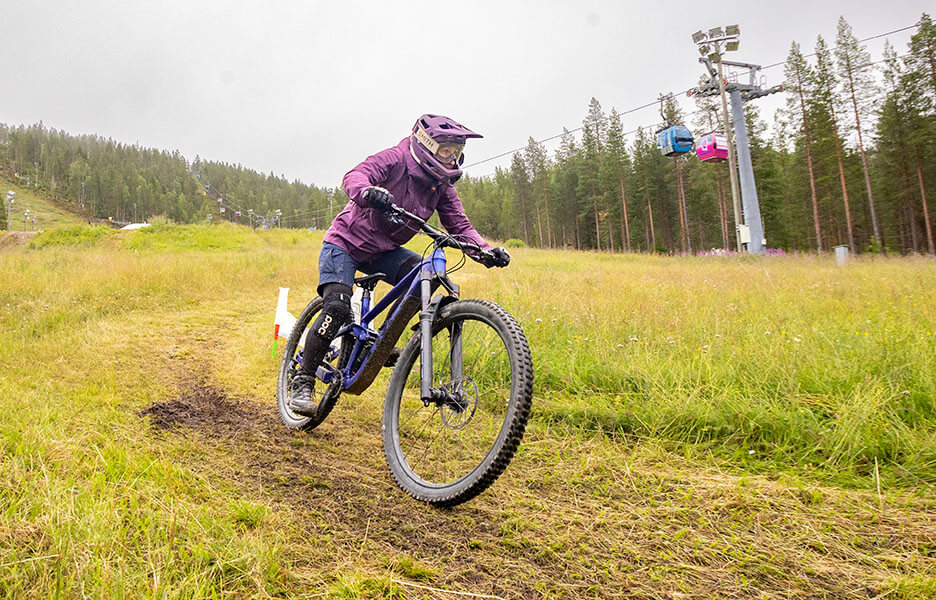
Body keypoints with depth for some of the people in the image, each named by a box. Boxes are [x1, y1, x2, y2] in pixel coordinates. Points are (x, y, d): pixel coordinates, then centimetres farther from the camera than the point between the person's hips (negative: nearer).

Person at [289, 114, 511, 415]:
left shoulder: (442, 187, -2)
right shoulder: (395, 159, -19)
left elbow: (460, 226, -6)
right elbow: (354, 177, -34)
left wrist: (487, 250, -24)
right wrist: (368, 193, -58)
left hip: (383, 252, 6)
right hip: (346, 242, -5)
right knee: (337, 307, -23)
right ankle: (302, 384, -9)